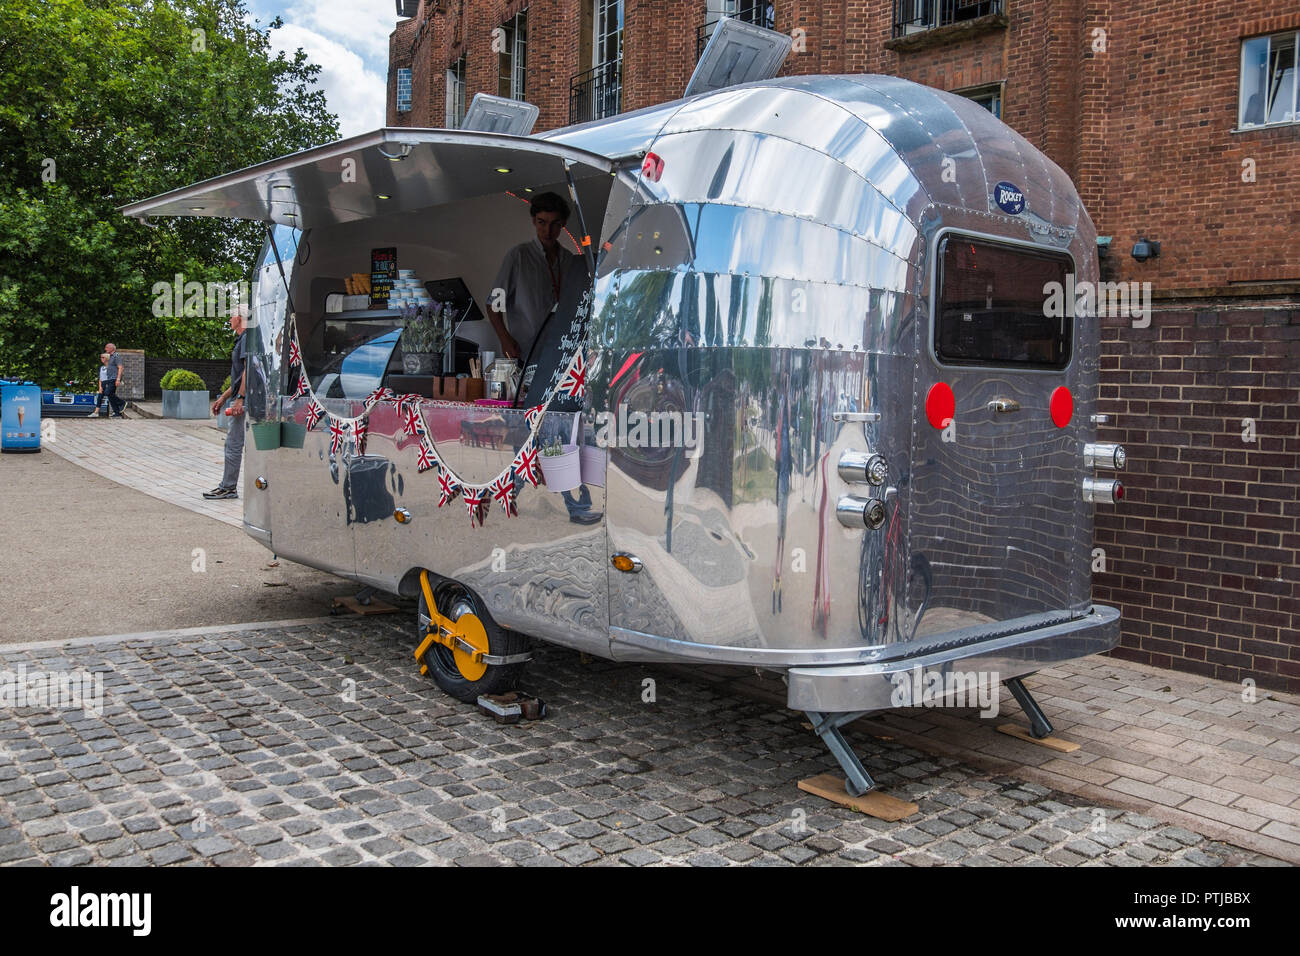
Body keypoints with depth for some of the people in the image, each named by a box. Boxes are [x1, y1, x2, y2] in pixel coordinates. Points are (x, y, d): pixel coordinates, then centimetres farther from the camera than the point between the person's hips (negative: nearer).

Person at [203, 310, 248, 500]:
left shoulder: (247, 337, -9)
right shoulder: (242, 339, 24)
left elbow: (248, 369, -20)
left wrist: (240, 399, -23)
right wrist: (222, 398, 27)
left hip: (245, 399, -10)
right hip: (245, 399, 10)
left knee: (234, 443, -6)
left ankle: (228, 487, -1)